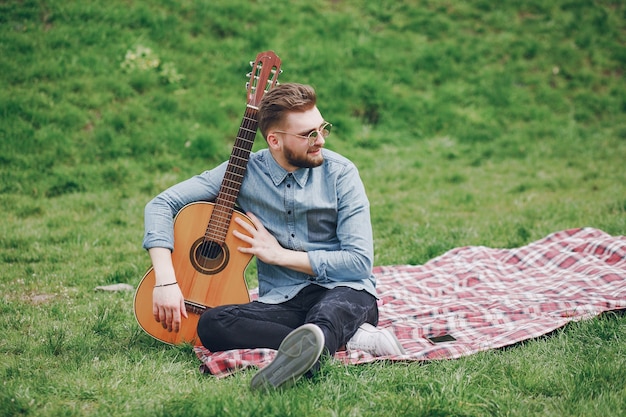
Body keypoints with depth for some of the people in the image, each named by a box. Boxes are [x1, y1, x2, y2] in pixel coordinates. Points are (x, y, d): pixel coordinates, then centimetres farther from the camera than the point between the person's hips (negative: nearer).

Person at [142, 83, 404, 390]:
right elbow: (161, 204, 0)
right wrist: (165, 281, -14)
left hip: (344, 293, -3)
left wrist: (277, 254, -9)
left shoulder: (339, 173, -5)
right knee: (211, 324, -27)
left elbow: (360, 261, -10)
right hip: (281, 301, 3)